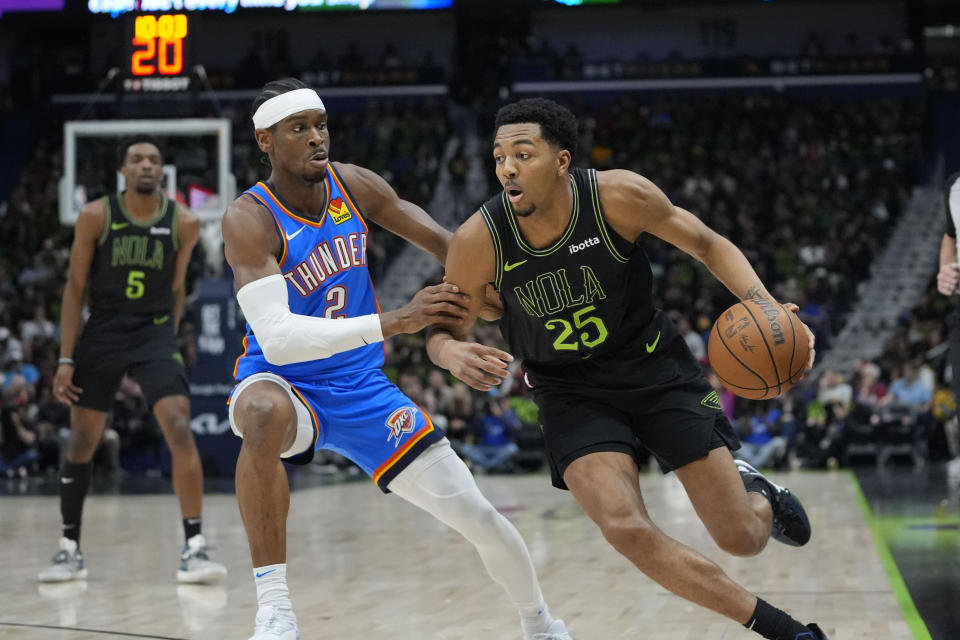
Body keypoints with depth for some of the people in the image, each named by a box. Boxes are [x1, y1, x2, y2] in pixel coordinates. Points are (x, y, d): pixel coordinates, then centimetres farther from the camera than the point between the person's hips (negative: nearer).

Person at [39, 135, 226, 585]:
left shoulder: (183, 222, -5)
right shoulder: (96, 216, -8)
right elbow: (75, 287, -4)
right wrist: (66, 358, -8)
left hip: (154, 334, 0)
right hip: (102, 334, 0)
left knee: (180, 432, -17)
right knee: (81, 442, 7)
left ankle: (194, 548, -13)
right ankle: (70, 549, 22)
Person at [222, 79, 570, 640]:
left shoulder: (354, 185, -6)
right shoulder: (251, 220, -22)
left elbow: (446, 243, 9)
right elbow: (276, 337, -34)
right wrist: (392, 323, -42)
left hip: (362, 388, 5)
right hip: (284, 381, -5)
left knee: (479, 518, 3)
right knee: (265, 414, -43)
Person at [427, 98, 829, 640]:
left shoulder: (620, 197, -22)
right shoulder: (479, 240, -20)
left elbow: (708, 245, -7)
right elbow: (444, 330, -5)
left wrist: (765, 306, -24)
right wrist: (452, 353, -30)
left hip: (655, 366, 0)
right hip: (572, 391, 0)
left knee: (742, 539, -2)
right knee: (627, 529, -24)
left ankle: (756, 493, 40)